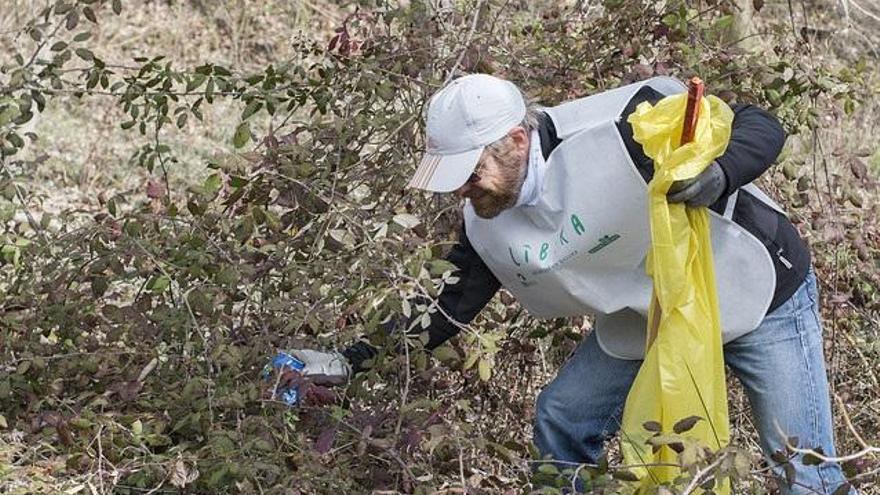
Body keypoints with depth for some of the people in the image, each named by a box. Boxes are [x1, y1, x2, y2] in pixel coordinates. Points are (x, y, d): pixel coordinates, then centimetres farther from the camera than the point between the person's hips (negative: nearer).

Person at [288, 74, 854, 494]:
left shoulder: (625, 128, -34)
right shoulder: (488, 223, -12)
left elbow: (760, 127, -28)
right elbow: (447, 307, -2)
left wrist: (715, 176, -49)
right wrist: (353, 362, -11)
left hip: (758, 293, -6)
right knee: (561, 418, 7)